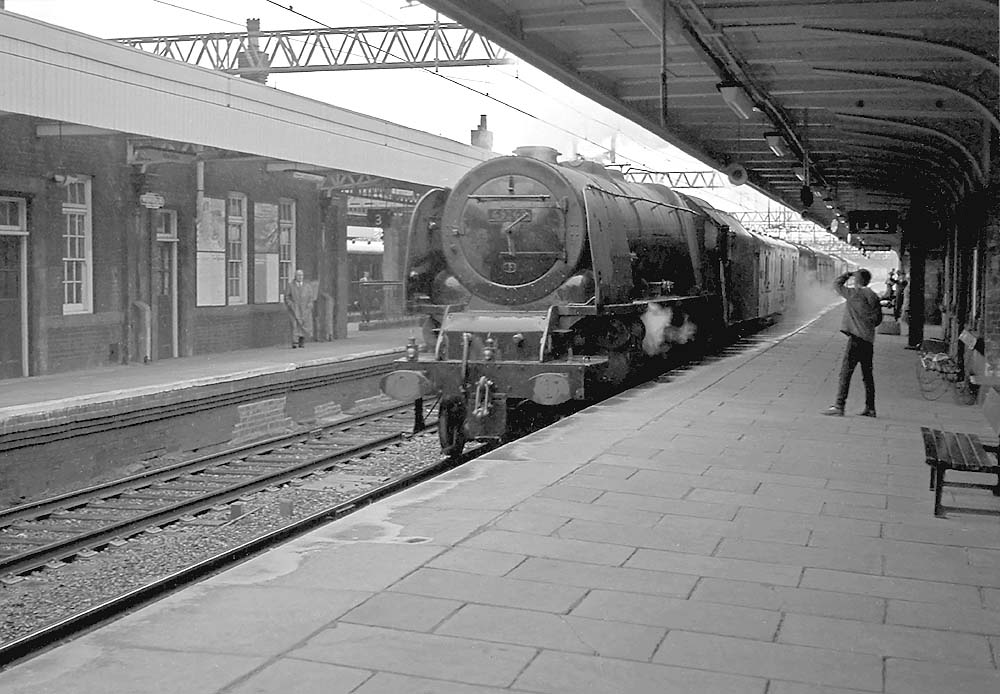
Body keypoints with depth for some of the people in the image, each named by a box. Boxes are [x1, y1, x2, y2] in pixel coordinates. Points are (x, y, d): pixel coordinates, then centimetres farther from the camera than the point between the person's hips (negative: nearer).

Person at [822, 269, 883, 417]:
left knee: (846, 372, -8)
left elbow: (837, 284, 6)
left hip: (856, 338, -7)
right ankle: (870, 408, 17)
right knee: (867, 374, 13)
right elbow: (878, 319, 16)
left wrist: (848, 274, 17)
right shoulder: (874, 296, 11)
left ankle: (839, 406, -13)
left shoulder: (853, 293, -7)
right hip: (869, 339, 7)